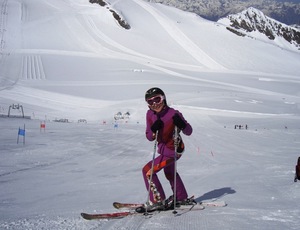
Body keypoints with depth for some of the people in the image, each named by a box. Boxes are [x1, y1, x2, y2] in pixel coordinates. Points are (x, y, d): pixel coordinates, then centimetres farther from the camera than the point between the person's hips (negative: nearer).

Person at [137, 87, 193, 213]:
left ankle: (157, 200, -1)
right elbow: (149, 137, -4)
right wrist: (154, 129, -25)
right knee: (170, 173, 28)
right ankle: (182, 198, 50)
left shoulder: (173, 114, -25)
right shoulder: (150, 114, -8)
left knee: (147, 170, -12)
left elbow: (189, 132, -18)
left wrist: (181, 124, -38)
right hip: (163, 149, 8)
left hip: (173, 151, -8)